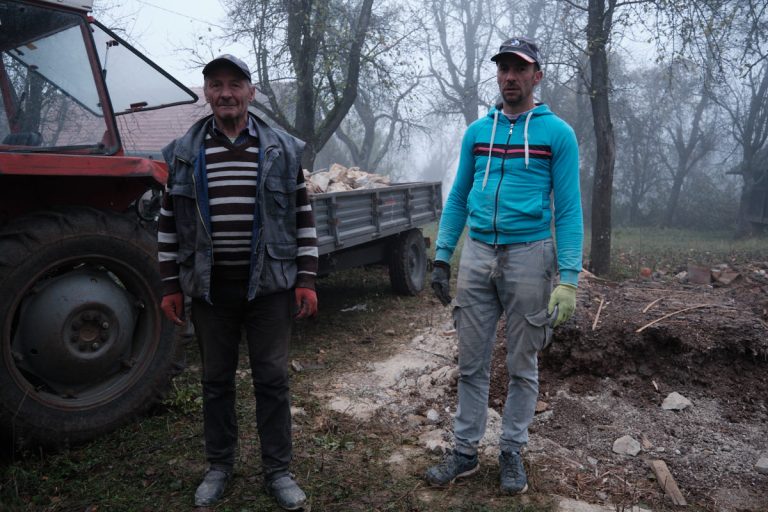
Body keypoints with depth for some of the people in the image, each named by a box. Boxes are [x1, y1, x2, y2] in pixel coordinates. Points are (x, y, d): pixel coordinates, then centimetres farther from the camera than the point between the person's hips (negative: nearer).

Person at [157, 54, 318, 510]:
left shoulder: (283, 150, 1)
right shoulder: (184, 153, 5)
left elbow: (304, 219, 2)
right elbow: (170, 223, 8)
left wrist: (306, 279, -3)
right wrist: (171, 285, 4)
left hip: (269, 285, -1)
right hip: (209, 288, 2)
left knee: (272, 379, 5)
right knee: (216, 380, 12)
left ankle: (278, 470, 21)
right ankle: (219, 467, 30)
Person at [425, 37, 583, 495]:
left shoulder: (557, 133, -2)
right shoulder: (476, 131, 9)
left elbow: (568, 209, -5)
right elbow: (458, 198, 13)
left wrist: (568, 279, -13)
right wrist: (442, 258, 5)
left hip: (528, 256, -3)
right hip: (476, 255, 3)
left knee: (522, 364, 9)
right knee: (472, 362, 8)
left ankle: (513, 451, 26)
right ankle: (466, 451, 22)